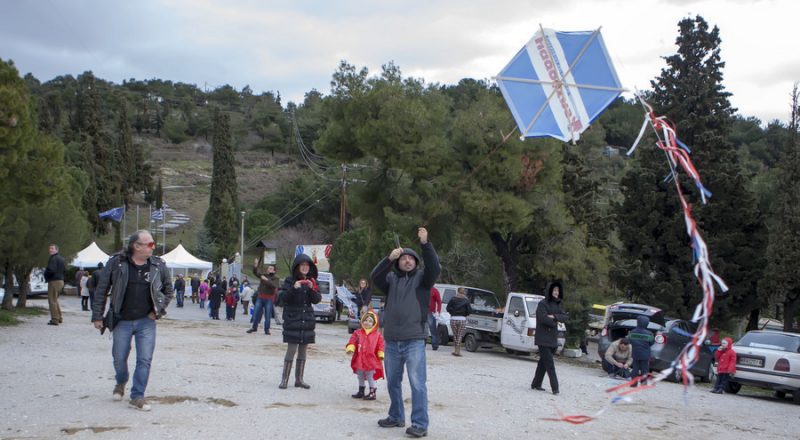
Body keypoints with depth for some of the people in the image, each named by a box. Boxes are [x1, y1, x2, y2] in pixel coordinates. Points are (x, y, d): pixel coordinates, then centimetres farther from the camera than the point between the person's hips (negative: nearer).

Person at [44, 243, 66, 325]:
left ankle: (54, 319, -9)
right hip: (61, 281, 10)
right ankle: (59, 318, 24)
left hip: (54, 281, -10)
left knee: (52, 300, -6)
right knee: (55, 300, 21)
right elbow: (65, 269, 22)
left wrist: (45, 272, -6)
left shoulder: (53, 259, -15)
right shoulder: (61, 259, 16)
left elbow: (51, 269, -25)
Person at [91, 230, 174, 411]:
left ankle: (137, 396, 8)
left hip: (146, 322, 1)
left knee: (144, 360, -4)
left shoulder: (158, 266, -1)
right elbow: (101, 290, -1)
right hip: (122, 321, -1)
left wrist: (158, 311, 0)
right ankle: (121, 382, 41)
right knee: (119, 358, 11)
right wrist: (97, 316, -2)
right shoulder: (117, 263, -7)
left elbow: (169, 291, 12)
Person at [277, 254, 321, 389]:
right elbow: (282, 298, -9)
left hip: (307, 321, 4)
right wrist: (293, 288, -24)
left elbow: (317, 300, 0)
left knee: (303, 350, 8)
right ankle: (284, 379, 1)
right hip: (292, 321, -4)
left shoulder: (312, 281, 8)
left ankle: (299, 379, 16)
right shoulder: (290, 280, -2)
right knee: (291, 350, -7)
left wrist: (312, 288, -17)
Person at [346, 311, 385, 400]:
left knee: (370, 376, 2)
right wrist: (350, 348, -21)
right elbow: (352, 342, -4)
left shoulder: (377, 334, -2)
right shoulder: (357, 333, 2)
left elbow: (380, 345, -2)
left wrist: (381, 355, -9)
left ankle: (372, 392, 12)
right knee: (360, 376, 16)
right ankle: (361, 391, 30)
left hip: (371, 360, -4)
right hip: (359, 359, 4)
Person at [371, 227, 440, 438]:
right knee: (393, 382, 16)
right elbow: (375, 277, -8)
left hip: (414, 341, -4)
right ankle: (396, 417, 31)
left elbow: (435, 268, -14)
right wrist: (389, 258, -23)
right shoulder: (391, 278, 10)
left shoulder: (422, 278, 4)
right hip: (391, 341, 4)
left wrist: (425, 243, -25)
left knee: (417, 383, -7)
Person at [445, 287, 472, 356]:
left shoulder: (453, 299, 2)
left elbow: (448, 308, -4)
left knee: (455, 335, 14)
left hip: (453, 319, 1)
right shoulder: (466, 300, 1)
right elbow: (469, 311, -6)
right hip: (462, 319, -1)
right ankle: (457, 351, -4)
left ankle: (455, 350, 13)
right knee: (459, 336, 2)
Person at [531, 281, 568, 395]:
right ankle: (554, 388, -14)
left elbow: (564, 317, 4)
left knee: (543, 362, 12)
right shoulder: (542, 304, -9)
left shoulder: (557, 305, 14)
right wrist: (555, 323, -6)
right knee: (549, 364, -10)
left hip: (552, 339, 7)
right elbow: (543, 318, -21)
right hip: (543, 339, -7)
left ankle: (536, 384, 21)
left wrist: (554, 316, -14)